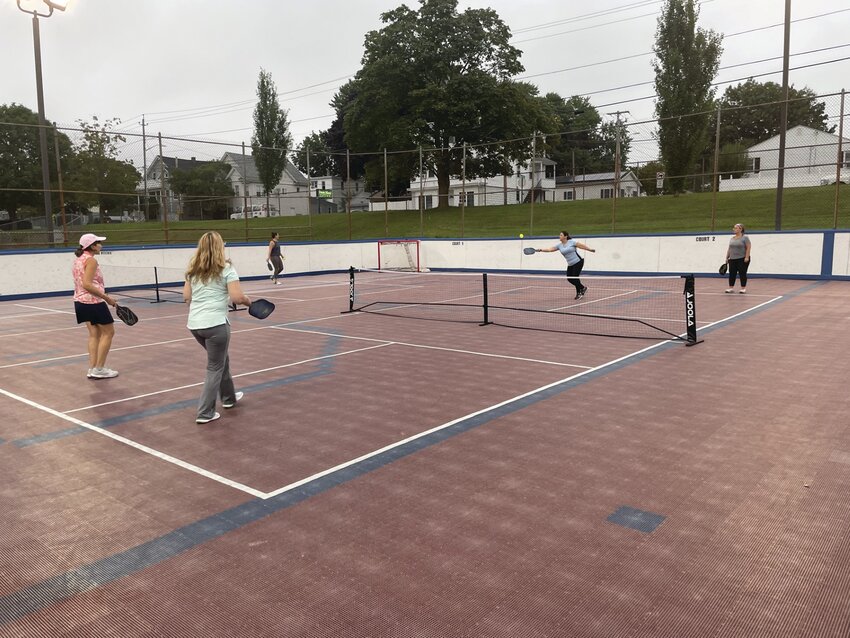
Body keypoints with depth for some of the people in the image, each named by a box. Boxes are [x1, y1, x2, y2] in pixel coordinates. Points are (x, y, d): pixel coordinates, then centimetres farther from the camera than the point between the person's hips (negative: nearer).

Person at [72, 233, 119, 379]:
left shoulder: (78, 260, 14)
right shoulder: (91, 260, -14)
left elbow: (82, 283, 15)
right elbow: (87, 284, -23)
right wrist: (106, 297, -20)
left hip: (80, 301, 9)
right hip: (93, 302, -9)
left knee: (94, 334, 13)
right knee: (108, 332, 2)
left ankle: (92, 368, 11)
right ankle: (99, 369, 3)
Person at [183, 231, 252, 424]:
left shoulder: (193, 269, 9)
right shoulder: (226, 268, -8)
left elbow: (186, 296, 13)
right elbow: (237, 297, -15)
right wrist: (248, 301, 5)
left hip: (195, 324, 7)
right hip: (215, 324, -7)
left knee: (221, 359, 26)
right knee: (215, 368, 6)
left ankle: (229, 397, 40)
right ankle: (205, 413, 9)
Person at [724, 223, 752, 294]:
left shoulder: (745, 238, -5)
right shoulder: (732, 239, 14)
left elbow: (748, 247, -12)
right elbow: (729, 249, 17)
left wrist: (747, 257, -19)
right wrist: (727, 257, 12)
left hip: (742, 259, -6)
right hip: (732, 259, 6)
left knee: (742, 273, -2)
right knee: (732, 273, 5)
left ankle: (743, 288, 4)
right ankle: (731, 288, 12)